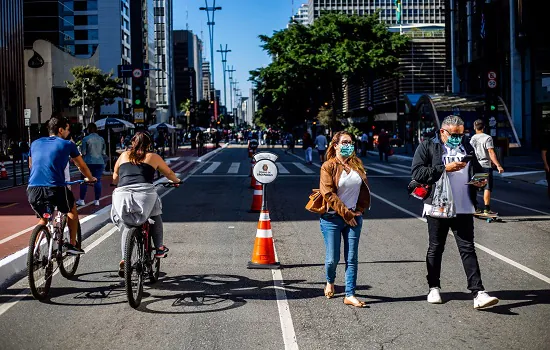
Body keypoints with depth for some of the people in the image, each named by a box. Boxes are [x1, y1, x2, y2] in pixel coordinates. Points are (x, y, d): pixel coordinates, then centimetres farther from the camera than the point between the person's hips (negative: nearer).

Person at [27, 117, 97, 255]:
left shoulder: (35, 143, 19)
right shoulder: (67, 144, 8)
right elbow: (82, 166, 20)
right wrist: (90, 178, 39)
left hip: (33, 190, 4)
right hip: (55, 189, -4)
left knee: (43, 219, 29)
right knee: (72, 210, 26)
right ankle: (72, 245, 22)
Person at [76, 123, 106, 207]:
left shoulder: (85, 139, -6)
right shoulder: (101, 139, 5)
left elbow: (83, 152, -6)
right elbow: (104, 152, 9)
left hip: (88, 162, -3)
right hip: (100, 162, 3)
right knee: (98, 181, 5)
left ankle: (81, 200, 7)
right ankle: (97, 200, 6)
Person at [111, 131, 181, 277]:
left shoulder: (124, 155, 22)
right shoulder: (153, 157, 17)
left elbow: (115, 178, 34)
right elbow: (169, 173, 32)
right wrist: (177, 181, 53)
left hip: (122, 194, 2)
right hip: (144, 193, -2)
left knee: (126, 226, 21)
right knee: (155, 215, 28)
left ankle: (124, 260, 9)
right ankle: (159, 248, 25)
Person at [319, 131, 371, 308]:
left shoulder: (357, 164, 9)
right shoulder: (328, 166, -6)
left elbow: (364, 188, 14)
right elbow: (328, 194, -13)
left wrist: (360, 210, 2)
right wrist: (346, 213, -13)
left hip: (354, 217, 4)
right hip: (332, 218, -4)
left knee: (352, 258, 1)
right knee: (332, 258, 0)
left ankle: (350, 295, 7)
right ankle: (330, 281, 32)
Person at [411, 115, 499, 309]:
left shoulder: (467, 147, 13)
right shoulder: (427, 147, -2)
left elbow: (477, 169, 26)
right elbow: (417, 173, -14)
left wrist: (480, 181, 2)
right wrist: (445, 169, -19)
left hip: (463, 208, 3)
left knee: (468, 249, -1)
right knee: (436, 249, 10)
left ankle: (478, 293, -5)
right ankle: (434, 288, 25)